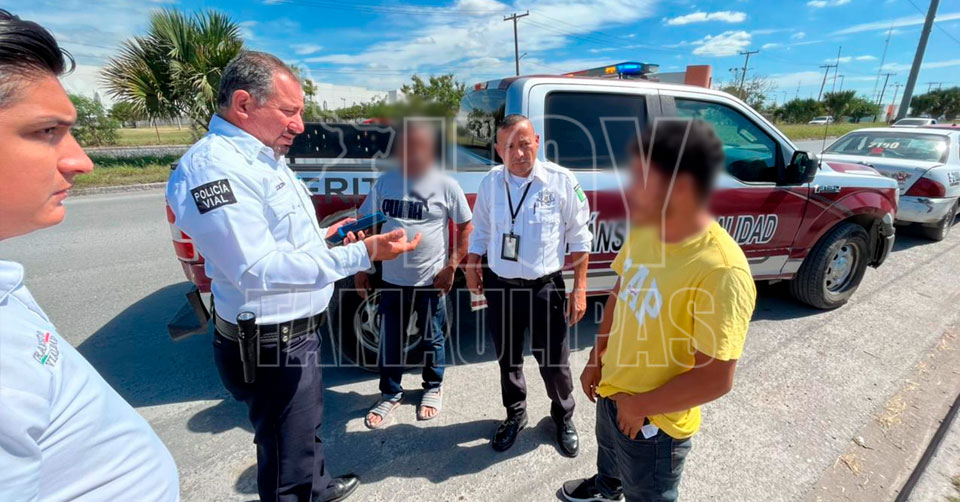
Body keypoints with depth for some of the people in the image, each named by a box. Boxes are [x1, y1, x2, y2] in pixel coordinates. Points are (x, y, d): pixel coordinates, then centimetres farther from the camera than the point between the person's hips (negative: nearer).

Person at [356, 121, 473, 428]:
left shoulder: (446, 186, -8)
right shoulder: (385, 182, 1)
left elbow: (466, 227, -4)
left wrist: (451, 267, -11)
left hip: (431, 280, -2)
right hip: (392, 279, 3)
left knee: (431, 339, 15)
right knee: (390, 340, 14)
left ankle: (433, 388, 39)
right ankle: (390, 394, 35)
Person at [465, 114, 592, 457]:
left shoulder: (561, 181, -10)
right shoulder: (491, 183, -1)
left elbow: (579, 238, -4)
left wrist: (579, 288, -6)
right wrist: (471, 267, 8)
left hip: (545, 288, -2)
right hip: (500, 287, 3)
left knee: (554, 362, 12)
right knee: (507, 359, 19)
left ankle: (563, 418, 42)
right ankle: (515, 415, 45)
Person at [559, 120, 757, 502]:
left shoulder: (721, 272, -33)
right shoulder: (643, 232, -10)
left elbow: (715, 380, -28)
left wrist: (641, 406, -16)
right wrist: (596, 358, 4)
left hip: (654, 423, -7)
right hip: (611, 392, 7)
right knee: (609, 458, 37)